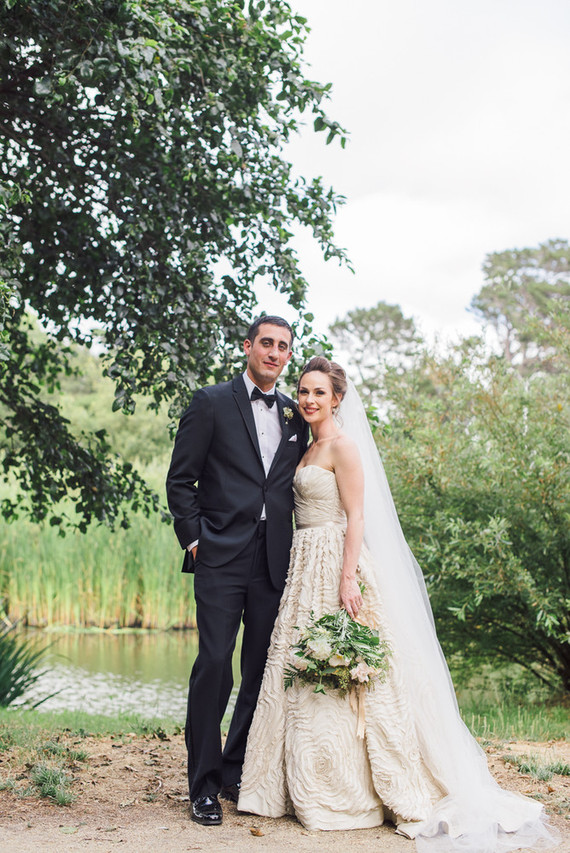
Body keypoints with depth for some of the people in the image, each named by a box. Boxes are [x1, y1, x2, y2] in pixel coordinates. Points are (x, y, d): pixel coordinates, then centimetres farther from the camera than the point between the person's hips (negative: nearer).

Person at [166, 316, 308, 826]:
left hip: (274, 561, 4)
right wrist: (193, 538, -5)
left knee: (264, 670, 7)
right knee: (214, 664, -8)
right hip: (222, 558, -4)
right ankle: (204, 786, 2)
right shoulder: (212, 403, 3)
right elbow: (180, 480, 1)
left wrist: (293, 545, 9)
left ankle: (236, 771, 21)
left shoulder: (295, 417, 15)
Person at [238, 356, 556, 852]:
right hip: (307, 568, 9)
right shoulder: (309, 448, 17)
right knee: (302, 673, 9)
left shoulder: (343, 446, -9)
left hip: (336, 564, -9)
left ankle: (346, 794, 4)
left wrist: (348, 580, -22)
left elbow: (356, 519, -15)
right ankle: (309, 789, 17)